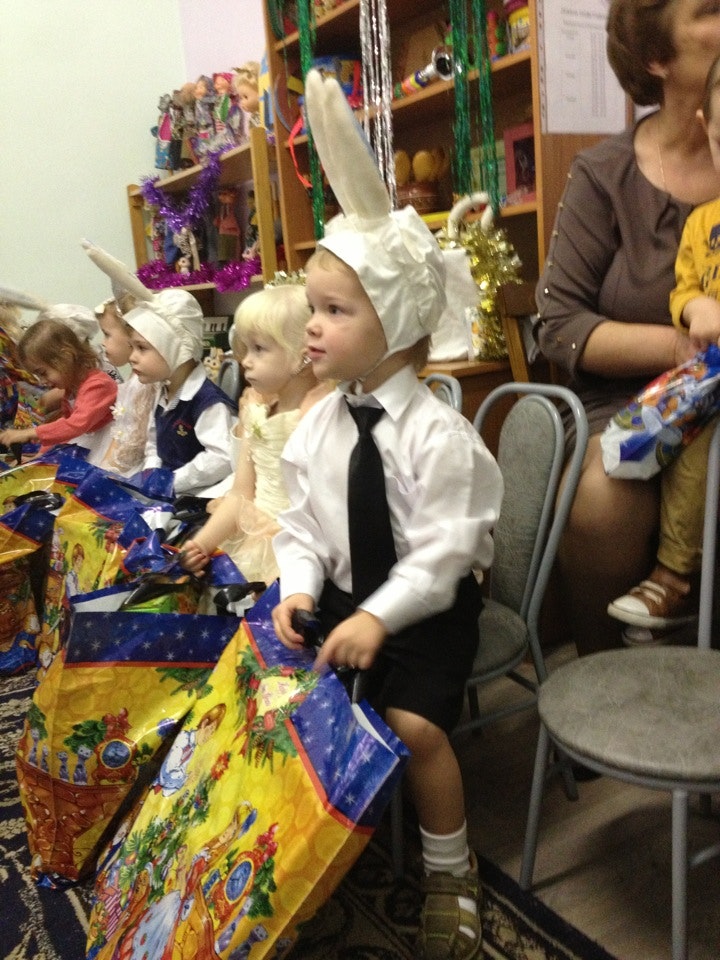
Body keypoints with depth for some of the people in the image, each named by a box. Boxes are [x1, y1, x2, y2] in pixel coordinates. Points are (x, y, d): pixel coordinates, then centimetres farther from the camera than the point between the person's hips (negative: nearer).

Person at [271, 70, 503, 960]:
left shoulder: (437, 435, -20)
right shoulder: (315, 427, -2)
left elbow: (441, 551, -21)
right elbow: (300, 521, 3)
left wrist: (379, 618, -26)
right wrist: (299, 588, -13)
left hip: (427, 608, -6)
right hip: (344, 595, 6)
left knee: (414, 722, -19)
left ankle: (450, 870, 10)